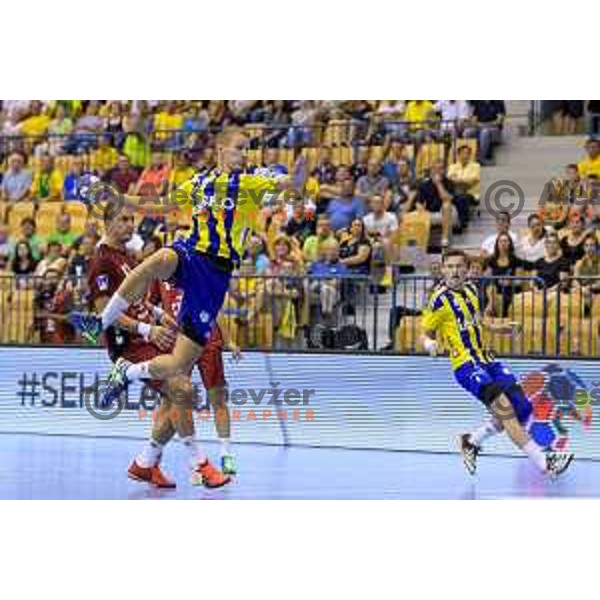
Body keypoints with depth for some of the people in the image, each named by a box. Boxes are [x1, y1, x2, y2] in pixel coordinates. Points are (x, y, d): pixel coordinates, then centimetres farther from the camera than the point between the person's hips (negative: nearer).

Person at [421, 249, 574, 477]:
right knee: (504, 407, -23)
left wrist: (497, 328, 16)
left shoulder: (471, 290, 10)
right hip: (466, 366, -8)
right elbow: (426, 333, -4)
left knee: (522, 410, 0)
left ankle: (471, 441, 18)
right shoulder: (440, 299, -10)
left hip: (486, 360, 8)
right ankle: (543, 462, -22)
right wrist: (429, 343, -26)